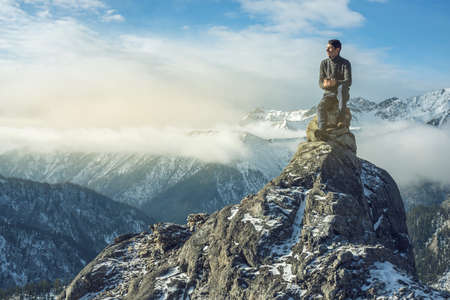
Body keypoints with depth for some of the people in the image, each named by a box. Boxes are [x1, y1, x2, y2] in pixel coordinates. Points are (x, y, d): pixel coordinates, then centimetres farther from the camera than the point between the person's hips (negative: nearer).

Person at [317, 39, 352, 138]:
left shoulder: (345, 63, -3)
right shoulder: (324, 63, 7)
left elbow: (348, 82, -15)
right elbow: (321, 84, 3)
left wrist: (335, 82, -32)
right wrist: (325, 84, -23)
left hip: (342, 95, -2)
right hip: (329, 94, 3)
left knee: (342, 87, -38)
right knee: (321, 106, -31)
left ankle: (341, 119, -39)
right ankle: (322, 130, -51)